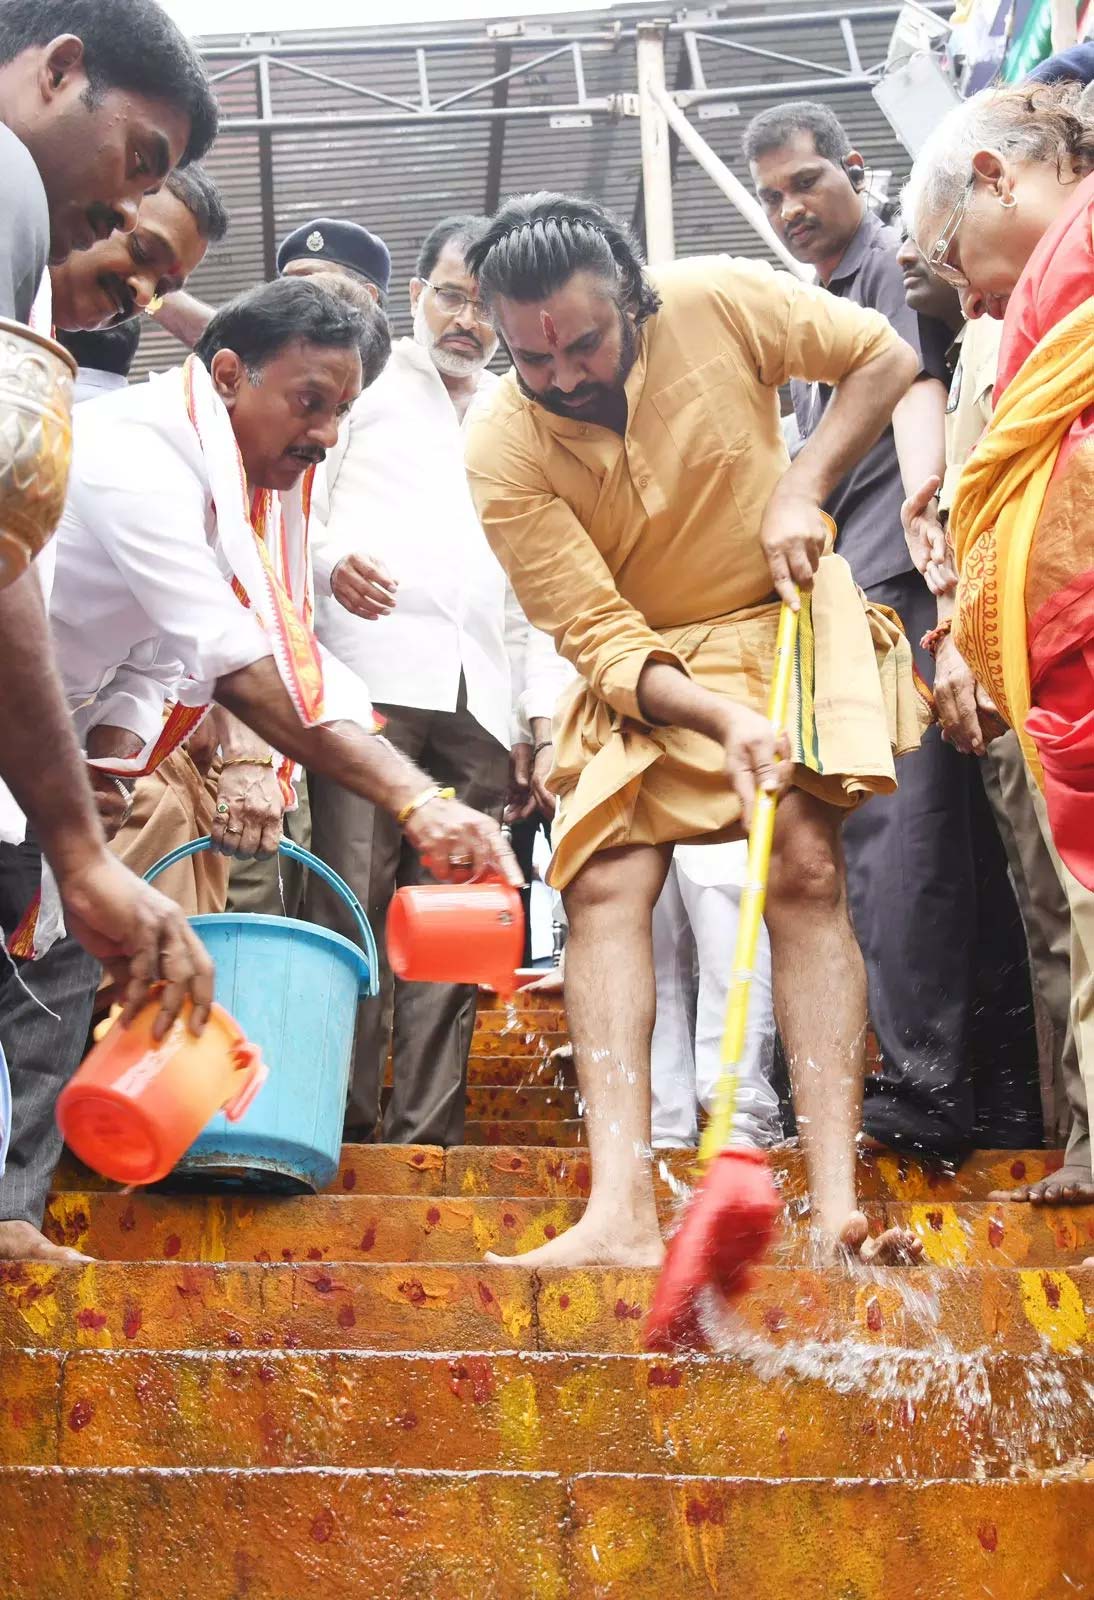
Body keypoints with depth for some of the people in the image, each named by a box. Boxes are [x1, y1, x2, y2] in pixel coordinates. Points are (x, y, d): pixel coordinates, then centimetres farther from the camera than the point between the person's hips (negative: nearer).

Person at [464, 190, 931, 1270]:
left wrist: (802, 489, -13)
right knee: (604, 886, -17)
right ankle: (620, 1212, -23)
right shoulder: (501, 451, -18)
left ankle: (835, 1205, -21)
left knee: (805, 867, -17)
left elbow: (884, 357, -1)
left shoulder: (719, 301, -18)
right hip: (635, 664, 1)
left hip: (780, 619, -1)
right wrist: (718, 715, -35)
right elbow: (599, 640, -19)